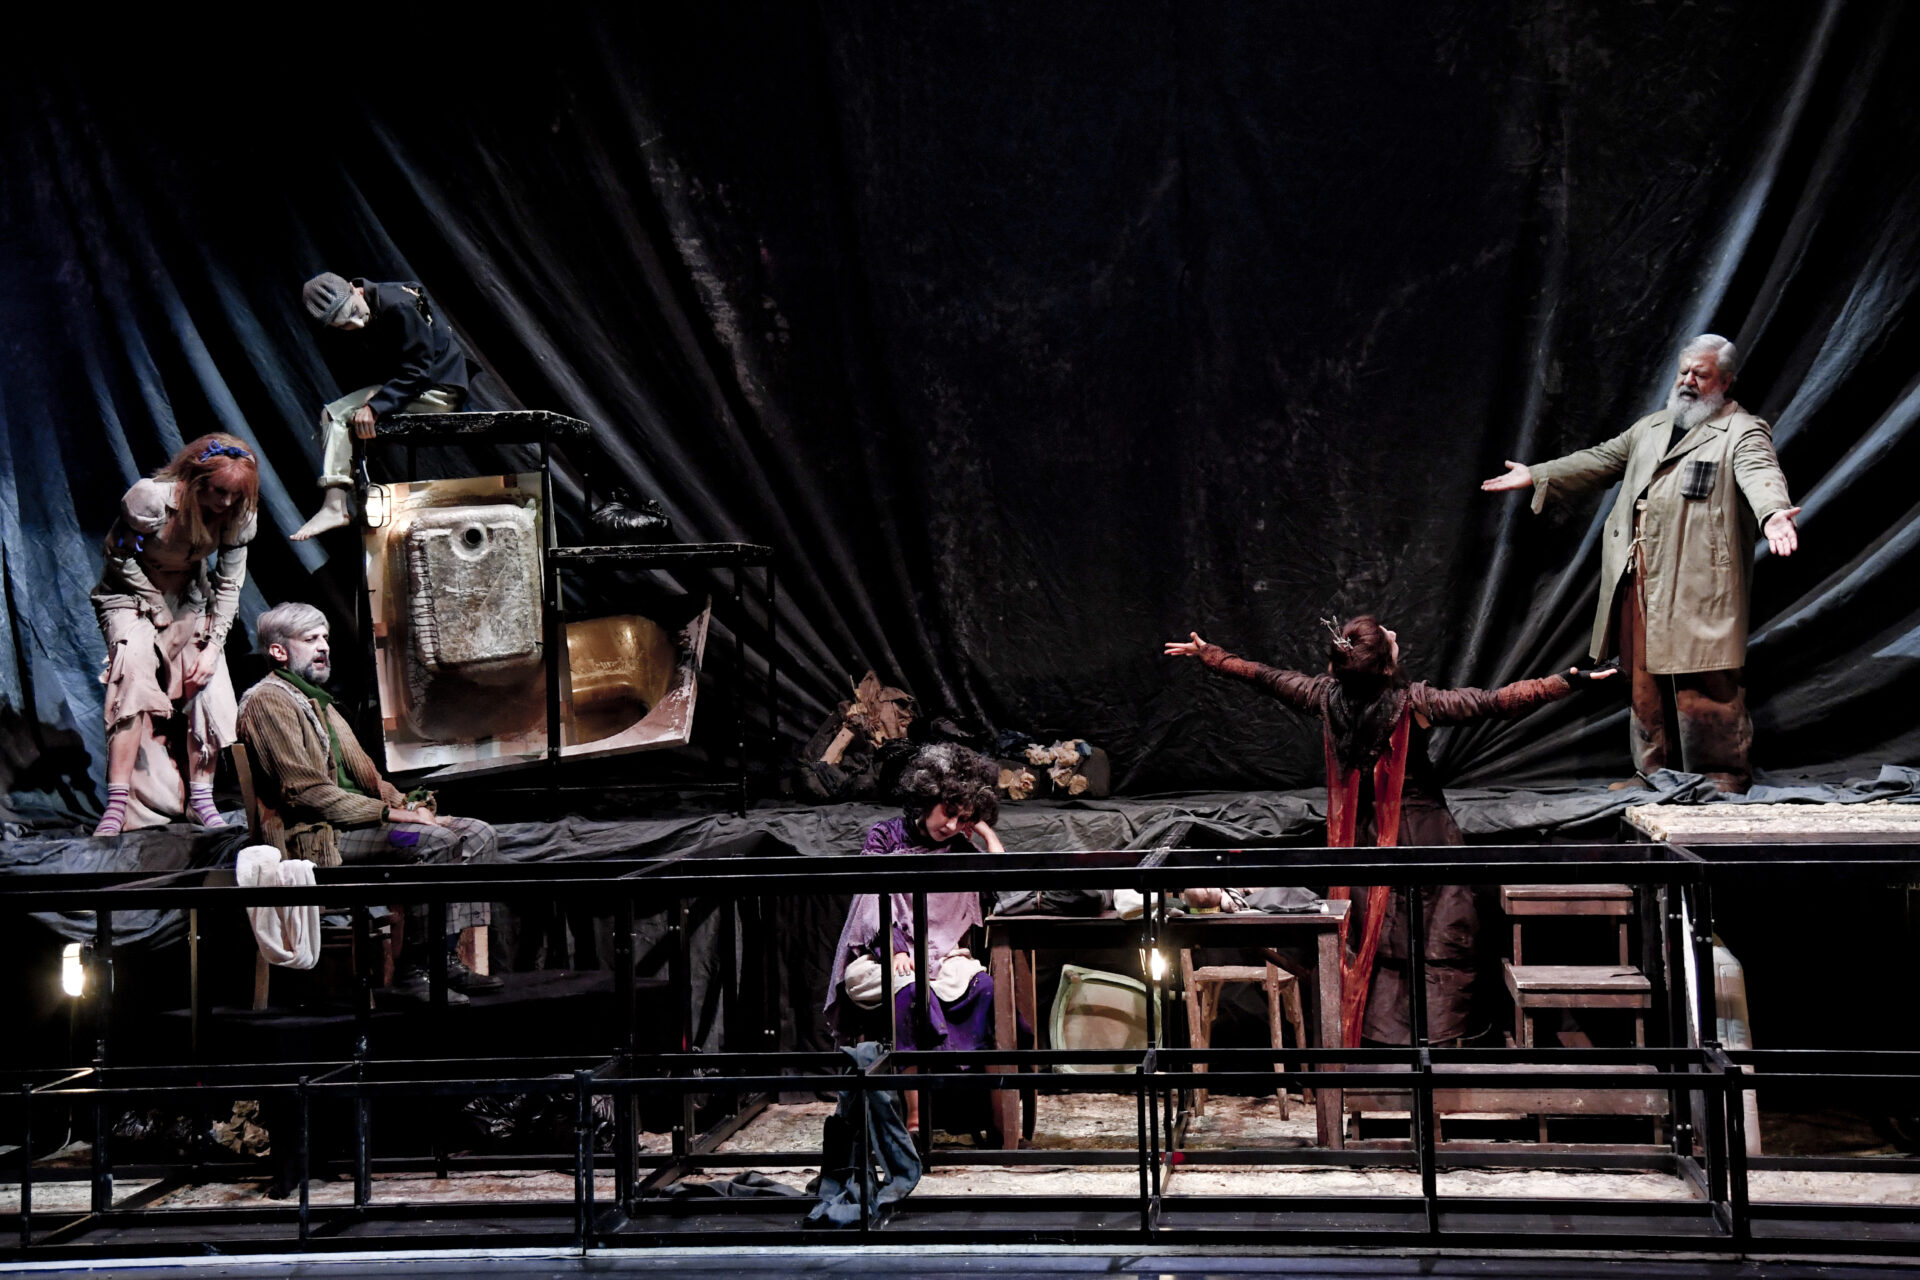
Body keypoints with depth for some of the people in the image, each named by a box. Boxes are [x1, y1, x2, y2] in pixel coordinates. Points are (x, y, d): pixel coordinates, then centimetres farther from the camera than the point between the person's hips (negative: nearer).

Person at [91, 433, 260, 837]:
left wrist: (213, 646, -15)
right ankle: (116, 806, -29)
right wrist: (157, 607, -16)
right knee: (134, 682, -26)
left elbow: (229, 584, -8)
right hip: (131, 595, -4)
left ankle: (201, 799, 3)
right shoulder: (151, 498, -28)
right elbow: (120, 557, -15)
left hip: (191, 601, 4)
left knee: (212, 692, -10)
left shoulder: (240, 516, -15)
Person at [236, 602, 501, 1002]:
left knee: (478, 834, -3)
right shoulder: (267, 700, -8)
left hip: (355, 816, 10)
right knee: (437, 842, -29)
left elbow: (363, 772, 21)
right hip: (315, 837, -10)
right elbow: (304, 791, -18)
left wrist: (403, 802, 1)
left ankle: (447, 959, -6)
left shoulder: (317, 699, 23)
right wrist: (389, 813, -19)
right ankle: (412, 973, -21)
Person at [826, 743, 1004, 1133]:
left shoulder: (960, 849, 15)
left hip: (942, 956, 3)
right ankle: (917, 1114, -39)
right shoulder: (885, 837, 7)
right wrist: (897, 949, -23)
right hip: (879, 958, -3)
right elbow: (874, 904, -5)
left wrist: (985, 830, 8)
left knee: (982, 985, -30)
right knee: (911, 989, -37)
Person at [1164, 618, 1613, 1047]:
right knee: (1443, 946, 2)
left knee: (1380, 943, 15)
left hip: (1365, 837, 5)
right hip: (1422, 835, -5)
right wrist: (1571, 680, -21)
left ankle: (1382, 1036, 19)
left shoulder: (1328, 696, -7)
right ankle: (1438, 1040, 1)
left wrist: (1205, 652, 20)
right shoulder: (1412, 701, -20)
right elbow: (1496, 701, -24)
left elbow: (1264, 675, 6)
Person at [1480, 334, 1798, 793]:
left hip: (1698, 584, -7)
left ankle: (1724, 776, 3)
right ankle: (1653, 772, 22)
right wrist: (1537, 476, 33)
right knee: (1643, 681, 12)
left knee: (1703, 684, -8)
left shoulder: (1742, 431, -1)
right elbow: (1601, 460, 32)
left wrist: (1773, 513, -41)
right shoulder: (1651, 428, 23)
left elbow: (1760, 473, -20)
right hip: (1640, 582, 7)